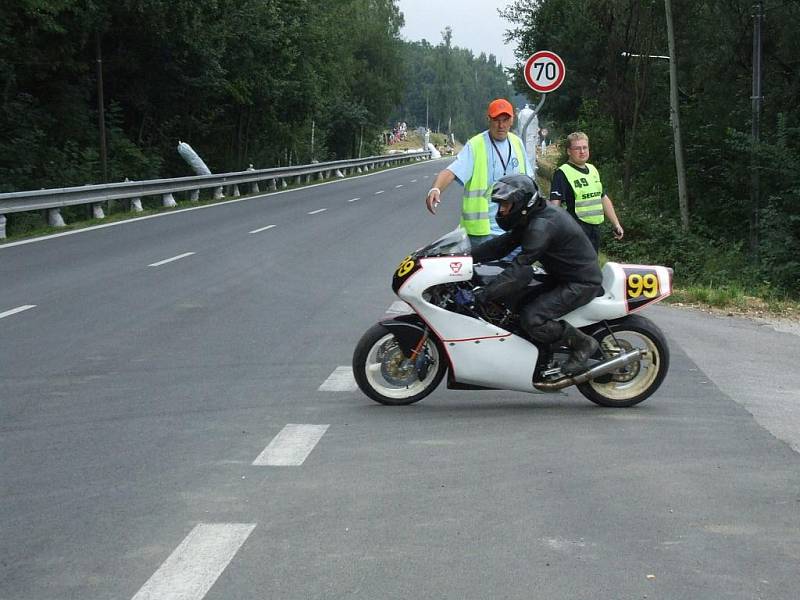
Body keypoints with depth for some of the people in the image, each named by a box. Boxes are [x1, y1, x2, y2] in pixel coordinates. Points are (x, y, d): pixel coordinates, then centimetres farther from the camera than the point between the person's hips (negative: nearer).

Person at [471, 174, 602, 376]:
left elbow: (521, 269, -31)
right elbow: (503, 244, 6)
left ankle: (583, 343, -7)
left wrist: (484, 294, -33)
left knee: (531, 318, -23)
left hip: (581, 284, -11)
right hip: (564, 277, 11)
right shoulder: (532, 218, 7)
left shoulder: (541, 226, -25)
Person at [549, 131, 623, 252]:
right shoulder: (562, 173, -8)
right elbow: (555, 204, -17)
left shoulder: (593, 169, 17)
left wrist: (616, 224, 23)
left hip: (595, 228, 8)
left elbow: (604, 198, 25)